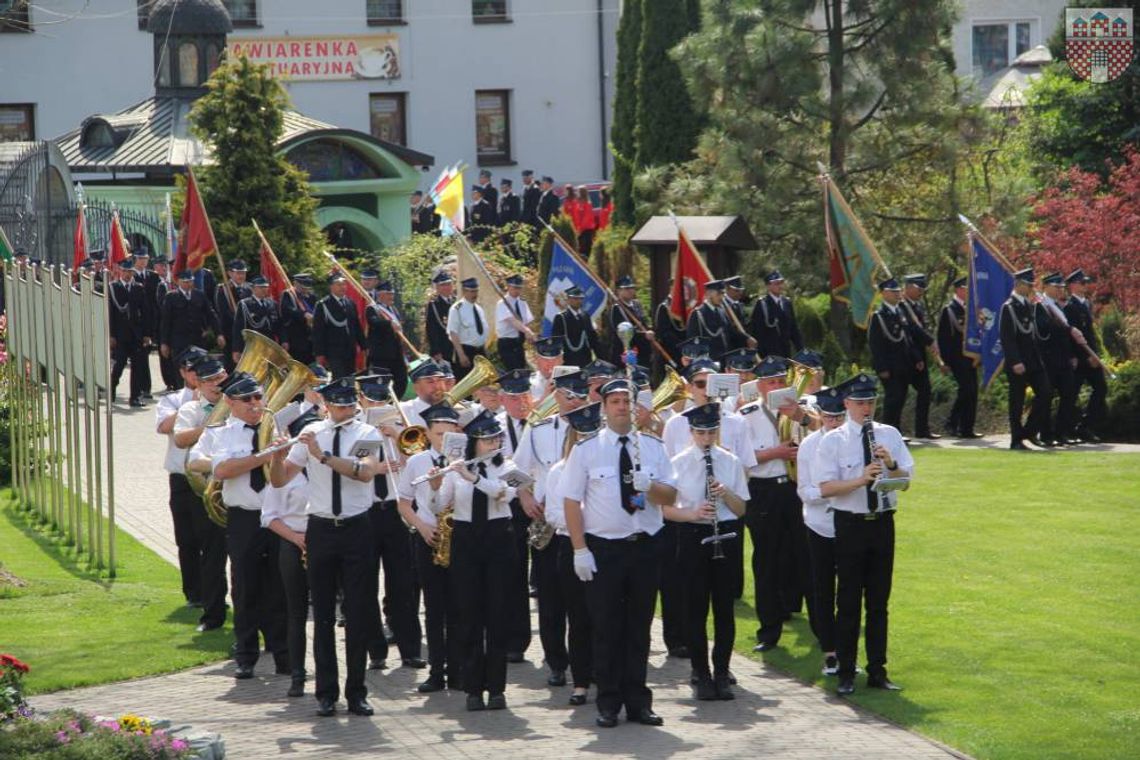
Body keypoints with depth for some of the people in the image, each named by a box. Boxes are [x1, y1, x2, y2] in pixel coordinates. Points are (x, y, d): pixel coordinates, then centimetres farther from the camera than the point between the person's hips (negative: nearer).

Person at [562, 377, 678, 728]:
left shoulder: (652, 446, 7)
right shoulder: (586, 450, -2)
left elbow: (671, 496, 6)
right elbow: (572, 501, -4)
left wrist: (650, 486, -16)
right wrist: (580, 549, -11)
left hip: (645, 545, 3)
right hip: (603, 549, -3)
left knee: (639, 628, 9)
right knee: (606, 629, 2)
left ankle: (638, 701, 16)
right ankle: (609, 703, 9)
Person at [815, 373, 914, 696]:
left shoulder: (890, 435, 6)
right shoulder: (833, 441, -5)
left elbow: (907, 477, 2)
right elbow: (825, 488, -13)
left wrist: (891, 464, -18)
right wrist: (861, 480, -27)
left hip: (882, 522, 3)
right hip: (850, 524, -3)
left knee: (879, 601, 9)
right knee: (849, 601, 1)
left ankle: (877, 671, 16)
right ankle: (846, 673, 8)